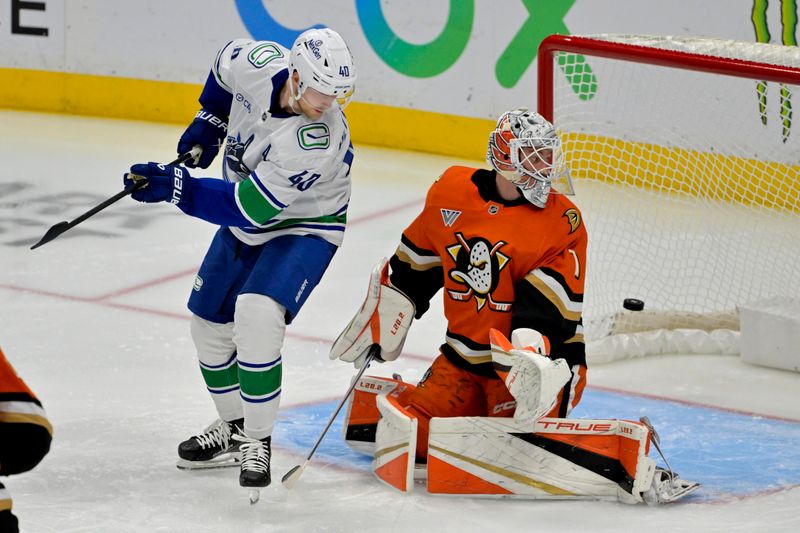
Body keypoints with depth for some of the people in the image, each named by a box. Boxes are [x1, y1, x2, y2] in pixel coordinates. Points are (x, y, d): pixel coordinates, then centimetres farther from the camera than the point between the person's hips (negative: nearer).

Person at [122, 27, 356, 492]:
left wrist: (175, 187, -35)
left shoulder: (317, 140, -37)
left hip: (304, 229, -7)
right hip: (245, 224, 7)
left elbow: (248, 207, -35)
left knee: (256, 314, -28)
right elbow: (224, 66, 6)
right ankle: (234, 427, 33)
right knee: (209, 322, 13)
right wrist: (209, 124, 2)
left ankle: (258, 441, -13)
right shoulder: (257, 63, -22)